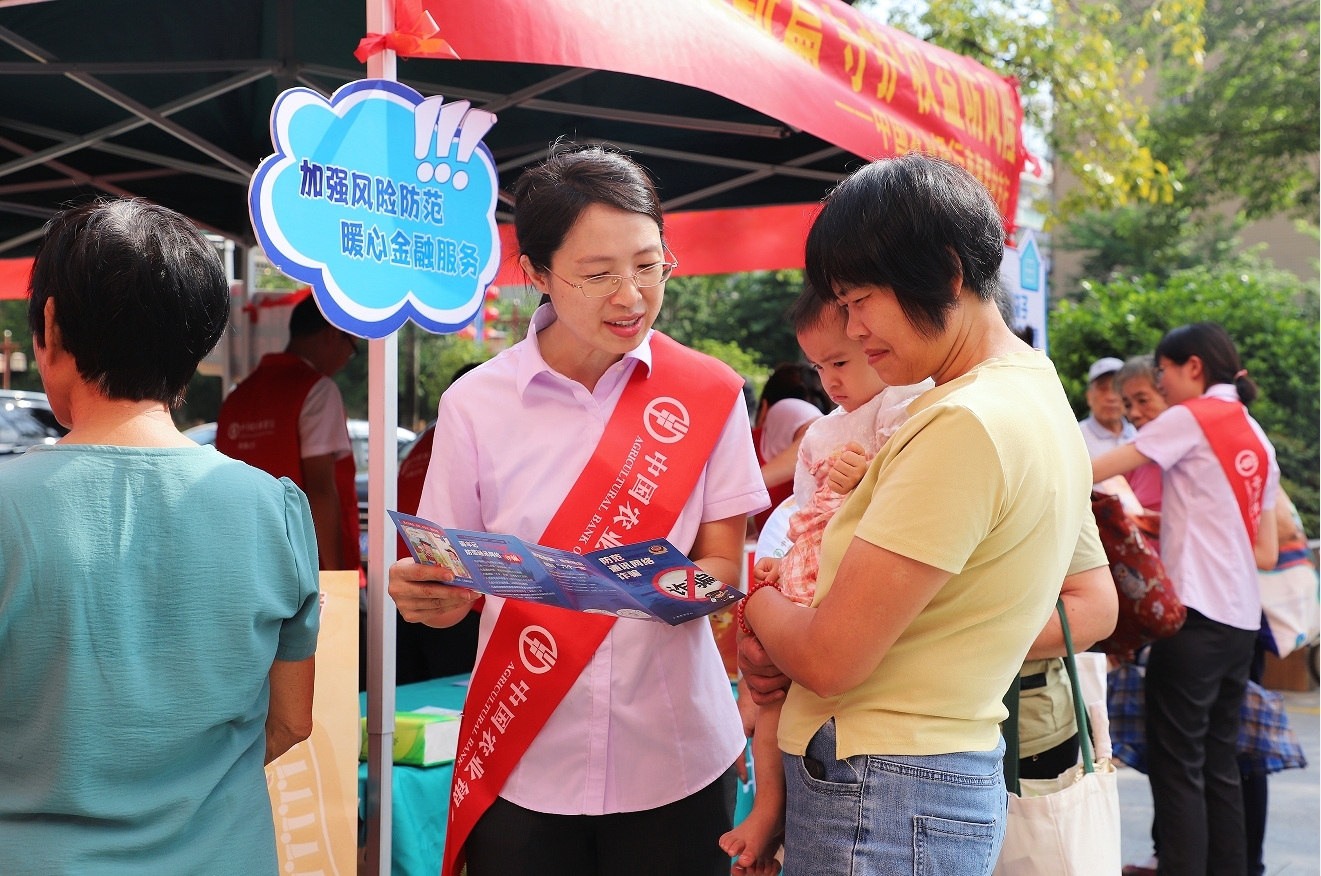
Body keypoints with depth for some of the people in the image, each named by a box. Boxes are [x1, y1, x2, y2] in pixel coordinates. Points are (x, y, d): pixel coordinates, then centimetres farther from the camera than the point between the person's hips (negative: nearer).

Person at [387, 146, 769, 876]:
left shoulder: (708, 396, -3)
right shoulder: (475, 405, -4)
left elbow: (724, 566, -1)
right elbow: (453, 590, 2)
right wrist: (423, 596, -20)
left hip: (676, 760, 0)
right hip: (524, 764, 0)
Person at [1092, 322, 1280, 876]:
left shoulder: (1190, 417, -6)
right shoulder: (1257, 440, 17)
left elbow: (1096, 471, -11)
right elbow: (1266, 553, 17)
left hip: (1195, 614, -8)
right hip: (1241, 619, 8)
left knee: (1177, 765, -5)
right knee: (1219, 764, 13)